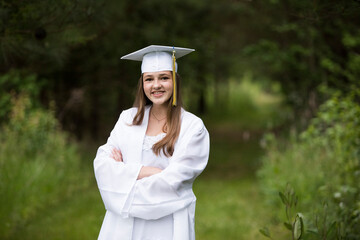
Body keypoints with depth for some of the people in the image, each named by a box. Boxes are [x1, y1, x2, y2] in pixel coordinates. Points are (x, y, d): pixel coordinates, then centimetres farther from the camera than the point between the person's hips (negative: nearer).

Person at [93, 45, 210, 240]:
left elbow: (172, 180, -14)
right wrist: (142, 171, -17)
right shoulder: (128, 118, 6)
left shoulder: (193, 127, -6)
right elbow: (102, 162, -2)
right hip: (121, 223, 3)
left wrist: (124, 171, -7)